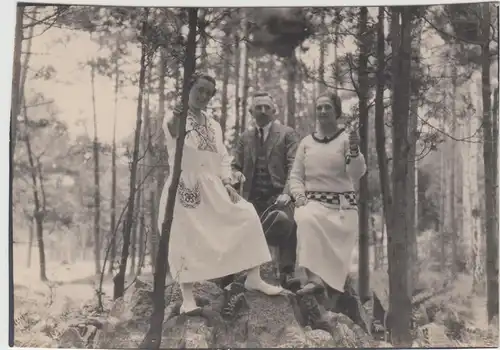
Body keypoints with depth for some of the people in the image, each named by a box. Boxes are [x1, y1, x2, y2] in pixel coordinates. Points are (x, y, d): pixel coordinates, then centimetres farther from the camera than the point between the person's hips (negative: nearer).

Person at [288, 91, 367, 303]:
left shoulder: (346, 139, 3)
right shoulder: (306, 142, 13)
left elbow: (357, 175, -10)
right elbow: (296, 176, 13)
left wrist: (355, 151, -29)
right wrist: (299, 195, -8)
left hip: (343, 205, 0)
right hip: (313, 201, 1)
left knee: (338, 251, -12)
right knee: (306, 220, -32)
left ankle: (334, 295, 9)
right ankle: (315, 278, -40)